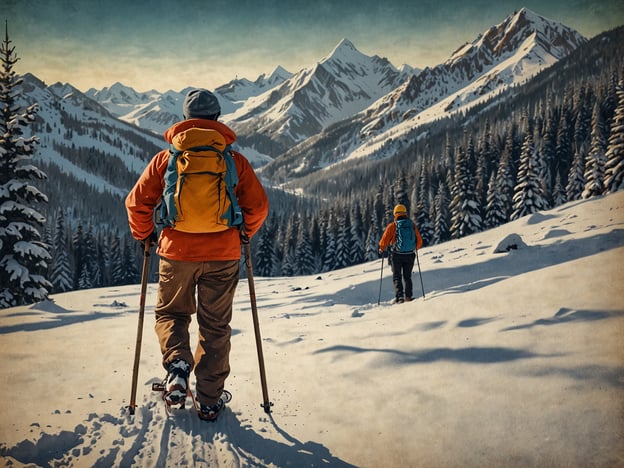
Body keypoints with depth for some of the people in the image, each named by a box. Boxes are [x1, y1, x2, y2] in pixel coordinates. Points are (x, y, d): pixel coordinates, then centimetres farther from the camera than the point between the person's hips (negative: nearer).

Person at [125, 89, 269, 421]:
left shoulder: (166, 157, 0)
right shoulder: (235, 160, 1)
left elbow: (137, 202, 1)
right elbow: (258, 206, 2)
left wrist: (144, 235, 18)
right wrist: (244, 234, 20)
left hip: (177, 253, 0)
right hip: (223, 255, 1)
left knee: (171, 314, 21)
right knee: (215, 326, 13)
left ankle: (177, 362, -6)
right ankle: (209, 401, 17)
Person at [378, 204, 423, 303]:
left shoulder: (392, 226, -10)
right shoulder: (412, 225, 0)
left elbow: (384, 240, -7)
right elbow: (419, 241, 6)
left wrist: (381, 249, 12)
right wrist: (414, 248, 26)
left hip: (396, 255, -3)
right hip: (409, 255, 3)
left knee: (397, 277, 7)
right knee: (407, 277, 18)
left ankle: (399, 297, -5)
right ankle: (408, 296, 14)